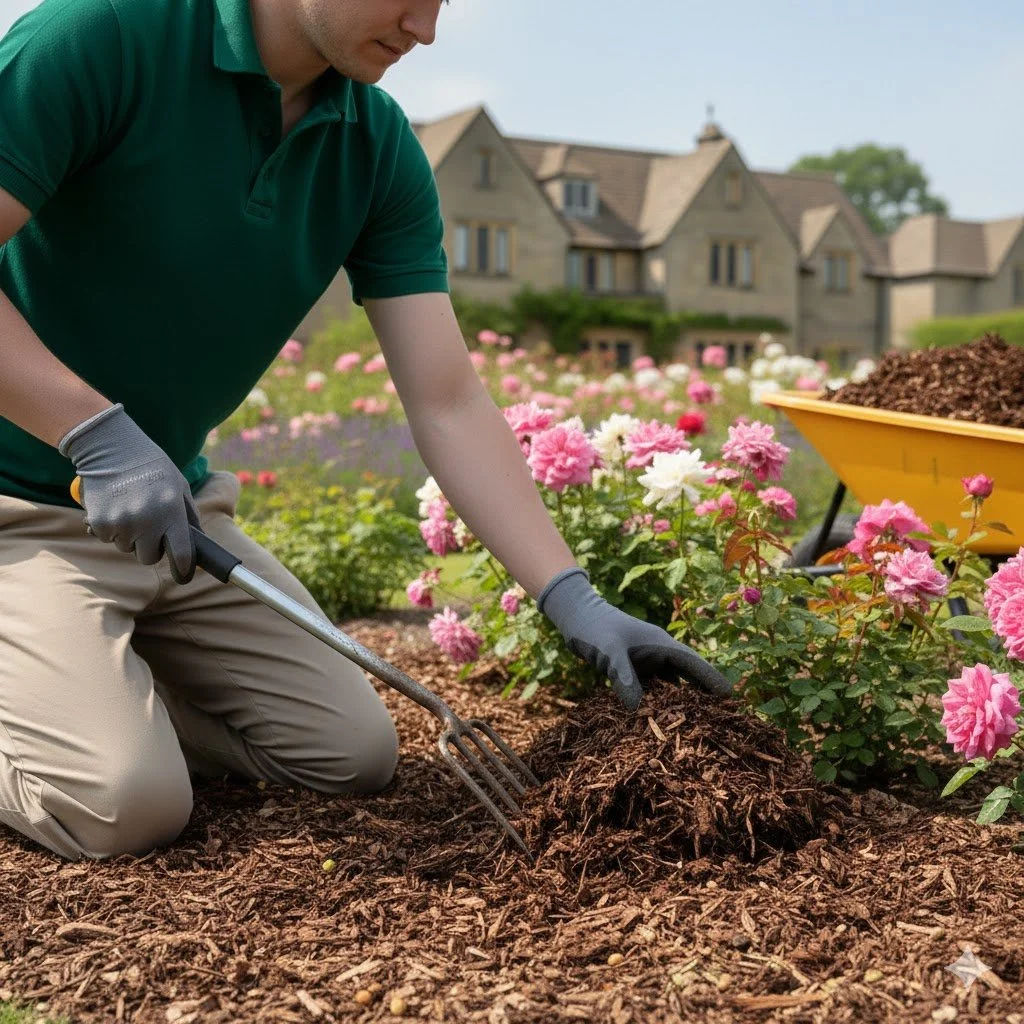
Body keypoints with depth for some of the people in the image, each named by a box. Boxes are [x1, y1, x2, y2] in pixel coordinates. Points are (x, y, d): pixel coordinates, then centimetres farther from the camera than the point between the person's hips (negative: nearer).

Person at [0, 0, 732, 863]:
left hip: (176, 507, 6)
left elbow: (449, 403, -7)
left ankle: (99, 677, 19)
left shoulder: (379, 148, -4)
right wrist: (99, 434, -31)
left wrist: (571, 597, -14)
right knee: (126, 800, -23)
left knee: (352, 752, 4)